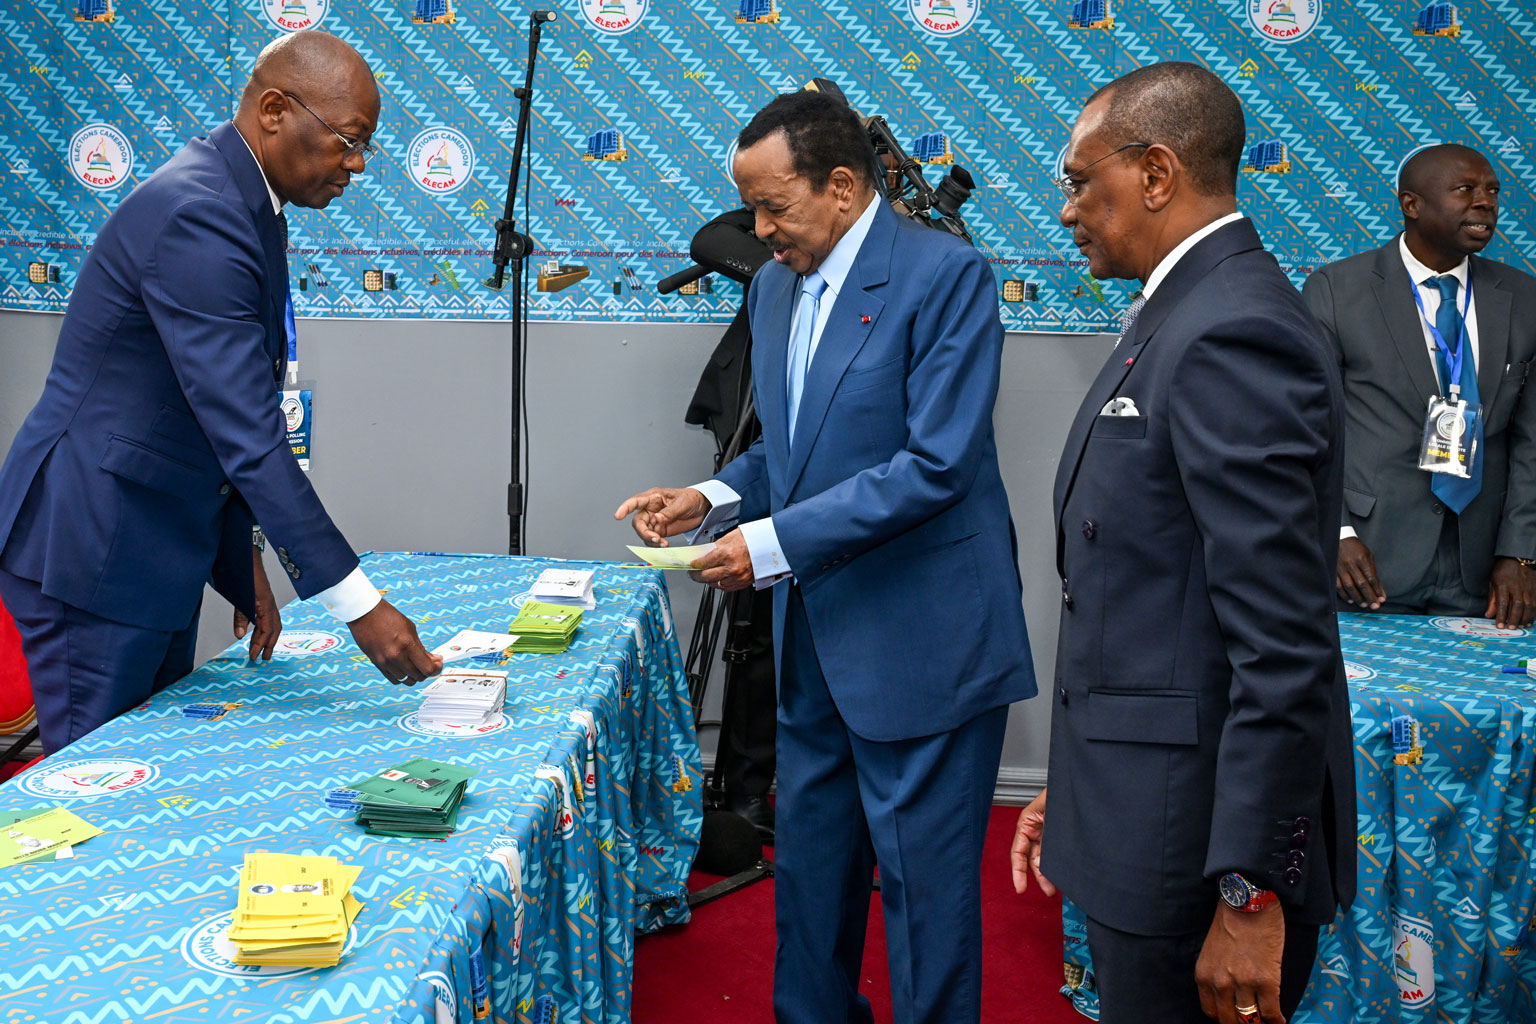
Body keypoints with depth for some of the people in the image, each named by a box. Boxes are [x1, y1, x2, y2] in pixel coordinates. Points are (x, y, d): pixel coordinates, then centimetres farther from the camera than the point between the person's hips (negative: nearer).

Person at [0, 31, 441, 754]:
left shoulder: (249, 208, 10)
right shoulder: (196, 213, -23)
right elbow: (248, 439, -28)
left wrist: (243, 568, 13)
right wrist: (357, 605, -27)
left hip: (155, 551, 10)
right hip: (90, 552, -10)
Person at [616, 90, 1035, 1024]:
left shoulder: (946, 274, -15)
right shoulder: (777, 284, 9)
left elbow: (936, 464, -22)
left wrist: (776, 542, -23)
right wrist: (716, 496, -1)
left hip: (918, 639, -8)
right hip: (815, 631, 8)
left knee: (924, 878, 4)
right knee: (810, 856, 20)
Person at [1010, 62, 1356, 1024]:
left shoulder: (1233, 335, -20)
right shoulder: (1183, 315, 12)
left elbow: (1285, 648, -24)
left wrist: (1249, 893, -21)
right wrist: (1077, 789, 18)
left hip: (1200, 833, -9)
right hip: (1147, 806, 10)